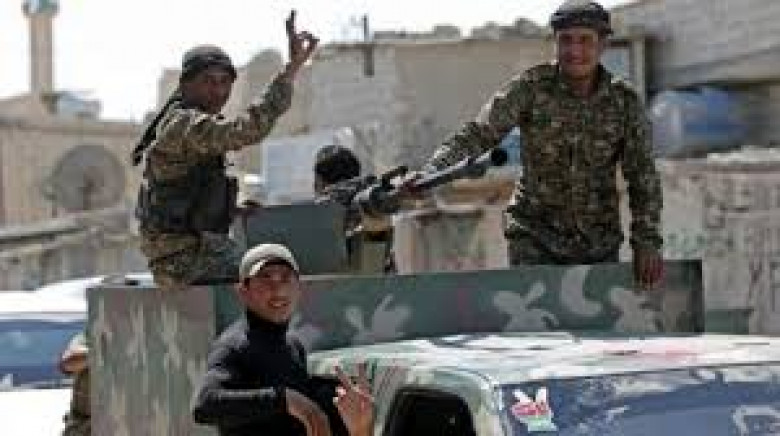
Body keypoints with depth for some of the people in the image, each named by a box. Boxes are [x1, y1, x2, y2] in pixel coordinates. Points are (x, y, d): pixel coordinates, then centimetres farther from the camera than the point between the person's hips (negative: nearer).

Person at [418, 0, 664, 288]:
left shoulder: (625, 102, -5)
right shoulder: (530, 87, -11)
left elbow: (643, 177, -4)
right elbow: (477, 135, -18)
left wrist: (647, 243, -16)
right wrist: (430, 173, -35)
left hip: (599, 243, 2)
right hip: (536, 236, -2)